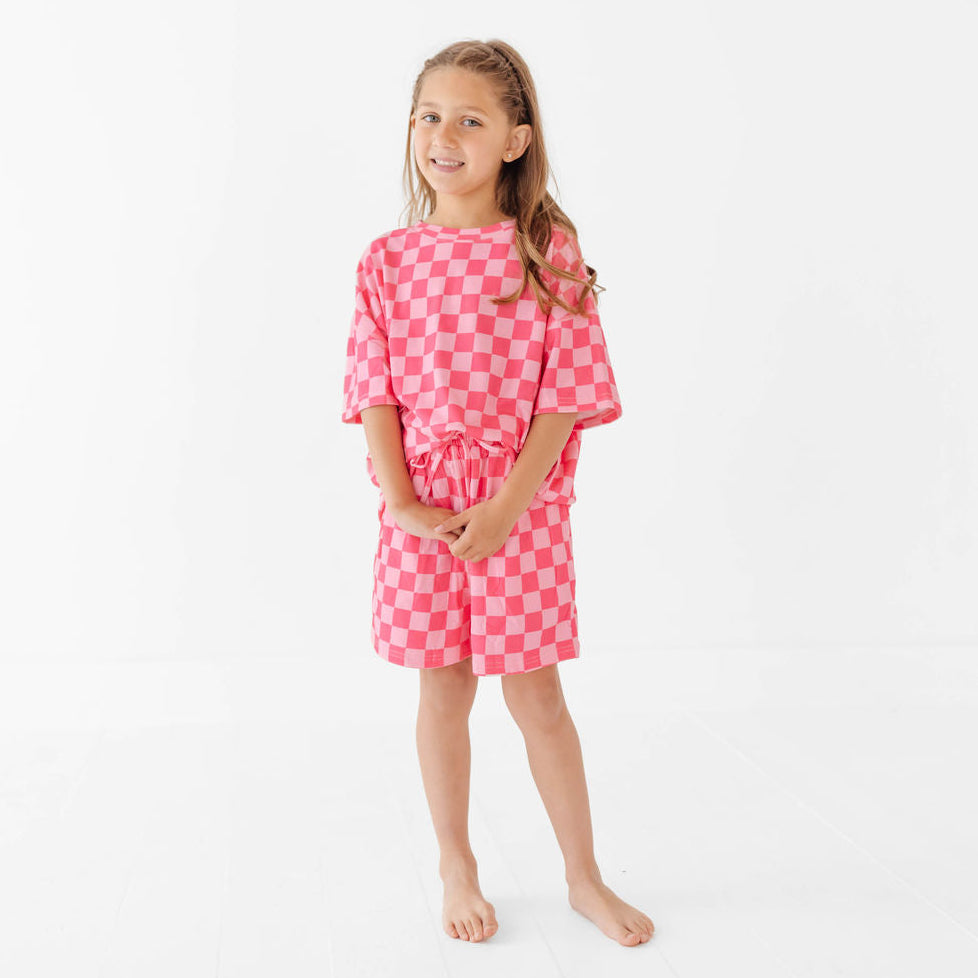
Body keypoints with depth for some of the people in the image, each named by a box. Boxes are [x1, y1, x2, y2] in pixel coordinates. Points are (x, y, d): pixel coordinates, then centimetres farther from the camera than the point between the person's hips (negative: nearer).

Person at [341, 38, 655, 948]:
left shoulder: (550, 252, -4)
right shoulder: (389, 260, 2)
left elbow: (567, 391, -7)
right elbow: (374, 390, 0)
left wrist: (509, 505, -15)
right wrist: (402, 502, -10)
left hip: (522, 504, -1)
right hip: (422, 509, 2)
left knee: (536, 695, 5)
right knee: (443, 691, 11)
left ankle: (584, 877, 24)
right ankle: (456, 870, 29)